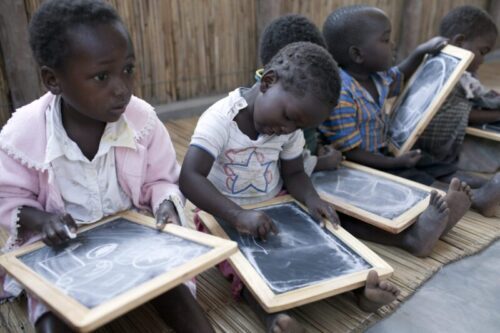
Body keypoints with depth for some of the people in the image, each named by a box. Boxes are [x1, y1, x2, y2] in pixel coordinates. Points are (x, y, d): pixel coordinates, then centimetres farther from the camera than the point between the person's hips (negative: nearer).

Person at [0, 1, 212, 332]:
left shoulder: (143, 118, -14)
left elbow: (161, 180, -2)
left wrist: (166, 203, -24)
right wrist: (38, 219, -23)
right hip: (62, 251, 0)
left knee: (173, 288, -17)